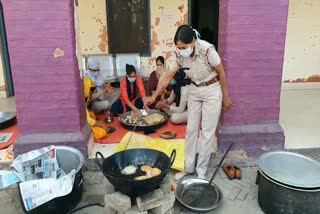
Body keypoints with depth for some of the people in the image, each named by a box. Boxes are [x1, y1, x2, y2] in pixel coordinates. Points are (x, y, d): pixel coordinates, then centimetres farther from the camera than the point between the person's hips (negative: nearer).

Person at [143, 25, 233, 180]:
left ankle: (201, 170, 15)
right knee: (191, 129, 9)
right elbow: (168, 77, -5)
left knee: (207, 132, 1)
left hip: (212, 91, -5)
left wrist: (225, 97, -7)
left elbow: (221, 73, -15)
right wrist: (154, 96, -11)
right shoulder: (180, 55, -13)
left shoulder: (207, 50, -28)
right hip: (194, 91, 5)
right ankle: (188, 167, 23)